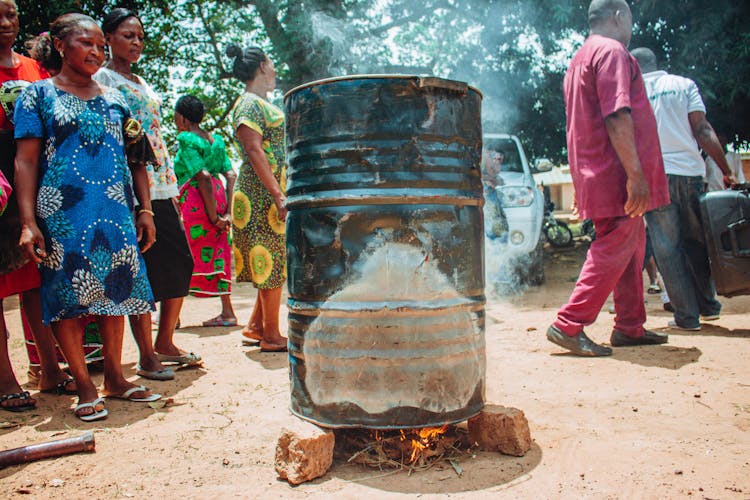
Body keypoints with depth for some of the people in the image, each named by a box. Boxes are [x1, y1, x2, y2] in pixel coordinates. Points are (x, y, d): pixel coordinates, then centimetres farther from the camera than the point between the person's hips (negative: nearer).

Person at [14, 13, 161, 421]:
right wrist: (28, 223, -11)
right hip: (62, 214, -3)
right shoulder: (38, 94, 5)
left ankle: (114, 378, 18)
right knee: (68, 296, -2)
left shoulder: (115, 100, 15)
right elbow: (26, 161, -2)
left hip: (116, 213, 4)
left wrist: (145, 210, 8)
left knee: (116, 291, 5)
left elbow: (136, 161, 16)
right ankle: (85, 387, 8)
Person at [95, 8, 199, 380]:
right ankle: (146, 357, 5)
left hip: (161, 186, 8)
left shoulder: (143, 84, 23)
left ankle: (165, 343, 20)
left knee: (180, 264, 6)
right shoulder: (102, 79, 1)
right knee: (143, 271, -6)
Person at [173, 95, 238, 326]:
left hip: (196, 199, -7)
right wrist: (227, 211, 2)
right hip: (218, 195, 7)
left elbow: (203, 177, -18)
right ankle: (227, 312, 13)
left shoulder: (187, 140, -8)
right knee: (218, 254, 11)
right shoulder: (215, 140, 14)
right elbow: (231, 174, 6)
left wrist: (214, 216, -14)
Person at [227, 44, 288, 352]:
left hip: (275, 194, 10)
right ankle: (271, 336, 4)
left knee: (277, 265, 11)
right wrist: (279, 196, -24)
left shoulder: (264, 104, 21)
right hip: (263, 196, -10)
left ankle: (256, 326, 19)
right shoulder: (249, 104, -8)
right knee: (272, 265, -5)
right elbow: (254, 151, -18)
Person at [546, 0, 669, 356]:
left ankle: (630, 327, 20)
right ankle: (569, 325, -8)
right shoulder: (611, 51, -8)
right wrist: (636, 174, -24)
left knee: (632, 247, 14)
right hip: (616, 175, -10)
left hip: (596, 176, 10)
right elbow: (617, 116, -20)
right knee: (613, 252, -8)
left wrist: (582, 182, 25)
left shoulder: (580, 59, 23)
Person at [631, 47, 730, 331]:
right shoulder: (684, 84, 10)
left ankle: (687, 316, 2)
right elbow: (703, 131, 0)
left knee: (667, 247, 1)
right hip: (690, 171, 2)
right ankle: (708, 305, 25)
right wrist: (726, 170, 1)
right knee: (697, 240, 16)